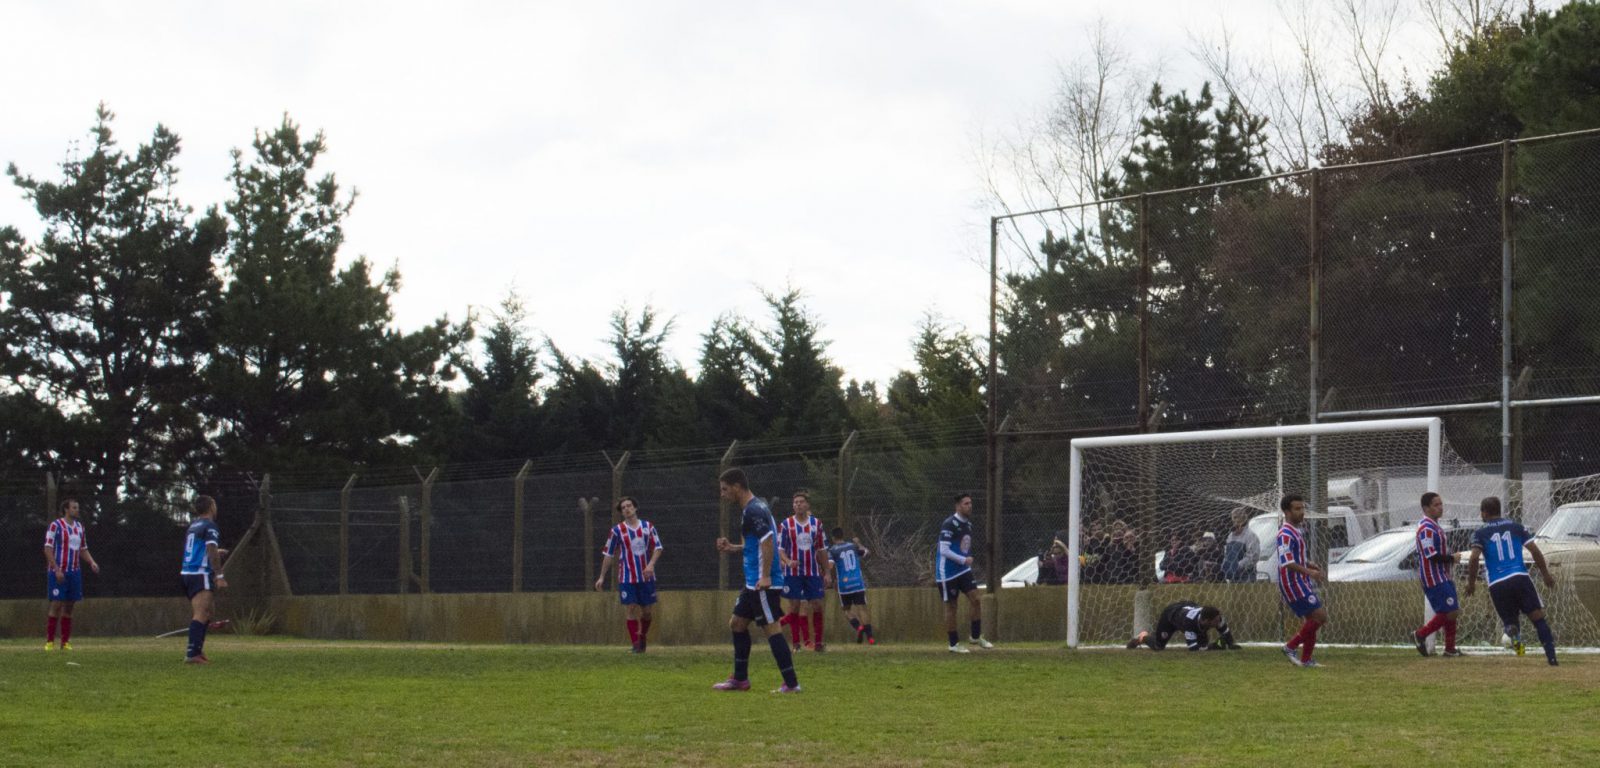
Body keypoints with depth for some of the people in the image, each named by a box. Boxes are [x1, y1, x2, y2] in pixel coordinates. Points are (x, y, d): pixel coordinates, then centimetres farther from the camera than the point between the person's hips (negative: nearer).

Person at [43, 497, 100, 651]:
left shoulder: (79, 527, 13)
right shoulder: (55, 525, -7)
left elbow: (83, 549, 20)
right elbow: (48, 549, -10)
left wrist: (92, 563, 2)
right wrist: (56, 570, -17)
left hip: (74, 572, 6)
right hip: (58, 573, -6)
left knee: (69, 607, 6)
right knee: (56, 604, -8)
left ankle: (66, 642, 10)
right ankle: (49, 641, -3)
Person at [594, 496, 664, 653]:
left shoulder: (648, 527, 5)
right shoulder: (617, 530, 1)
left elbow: (658, 547, 6)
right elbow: (608, 554, 5)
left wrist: (651, 564, -12)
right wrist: (602, 577, 4)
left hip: (646, 576, 2)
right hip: (627, 578, -2)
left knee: (648, 610, 6)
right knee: (632, 610, -7)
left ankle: (643, 636, 31)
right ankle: (636, 645, -2)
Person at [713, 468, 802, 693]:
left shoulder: (754, 510, -16)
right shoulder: (755, 507, 16)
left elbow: (767, 542, -24)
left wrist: (765, 576, -25)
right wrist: (732, 547, 18)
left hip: (763, 583, -11)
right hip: (753, 582, 11)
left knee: (772, 628, -9)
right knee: (737, 623, 17)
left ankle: (791, 684, -8)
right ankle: (740, 679, 25)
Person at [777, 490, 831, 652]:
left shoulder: (816, 523, 6)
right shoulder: (786, 524, -1)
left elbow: (822, 550, 11)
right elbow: (780, 549, -1)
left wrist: (827, 572, 8)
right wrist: (788, 561, -21)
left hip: (813, 573, 2)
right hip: (793, 573, -2)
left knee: (817, 606, -1)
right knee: (794, 606, -2)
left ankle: (818, 643, 4)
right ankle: (797, 643, 5)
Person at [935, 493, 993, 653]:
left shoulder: (968, 524, 10)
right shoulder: (950, 524, -17)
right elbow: (944, 550, -22)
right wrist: (963, 560, -24)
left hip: (963, 570, 7)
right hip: (948, 572, -7)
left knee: (975, 599, -3)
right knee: (951, 606, 0)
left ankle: (976, 637, 8)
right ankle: (953, 644, 8)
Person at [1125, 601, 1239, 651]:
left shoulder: (1215, 617, -35)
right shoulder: (1190, 621, -49)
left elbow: (1226, 633, -21)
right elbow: (1193, 648, -47)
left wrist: (1231, 644, -38)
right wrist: (1211, 646, -54)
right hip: (1171, 613, -5)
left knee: (1203, 642, 6)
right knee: (1158, 646, 2)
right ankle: (1143, 637, 34)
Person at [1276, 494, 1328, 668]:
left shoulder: (1295, 532, 17)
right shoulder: (1285, 534, -17)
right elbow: (1286, 562, -26)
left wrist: (1310, 565, 12)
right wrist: (1309, 572, -27)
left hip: (1302, 583, 10)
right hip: (1293, 584, -10)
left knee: (1313, 618, 10)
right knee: (1320, 616, -12)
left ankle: (1306, 660, 15)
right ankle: (1291, 647, -4)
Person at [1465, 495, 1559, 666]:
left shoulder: (1480, 533, 6)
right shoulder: (1516, 527, 12)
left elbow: (1474, 558, -9)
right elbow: (1535, 551, 7)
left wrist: (1471, 582, 3)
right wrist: (1546, 574, 17)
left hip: (1497, 584, 0)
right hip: (1520, 578, 0)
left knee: (1510, 620, 15)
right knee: (1538, 617, 1)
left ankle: (1514, 633, -22)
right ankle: (1551, 656, -13)